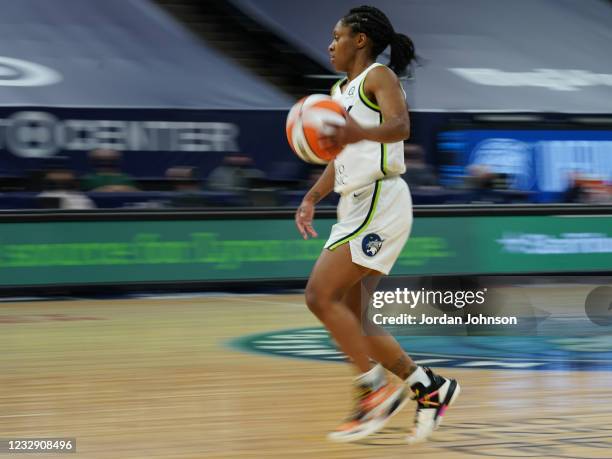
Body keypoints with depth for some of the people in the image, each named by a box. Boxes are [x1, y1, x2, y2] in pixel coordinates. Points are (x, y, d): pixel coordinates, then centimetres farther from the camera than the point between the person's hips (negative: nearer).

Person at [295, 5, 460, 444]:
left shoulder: (379, 77, -5)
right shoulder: (340, 91, 21)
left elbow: (400, 126, -24)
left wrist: (360, 132, -42)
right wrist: (312, 198, 17)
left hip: (381, 202, -10)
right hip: (355, 206, 10)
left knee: (321, 294, -17)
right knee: (349, 316, 6)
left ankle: (377, 387, -12)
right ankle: (428, 385, 13)